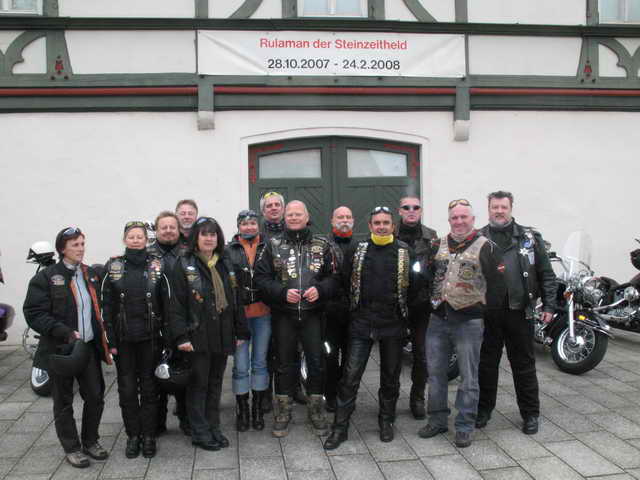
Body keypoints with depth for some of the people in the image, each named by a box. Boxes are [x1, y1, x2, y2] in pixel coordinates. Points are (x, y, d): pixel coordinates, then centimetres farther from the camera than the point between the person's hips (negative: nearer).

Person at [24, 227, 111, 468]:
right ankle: (72, 448, 22)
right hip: (60, 349, -4)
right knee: (64, 402, 8)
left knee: (95, 397, 8)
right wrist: (65, 333, -22)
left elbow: (100, 309, 18)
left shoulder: (92, 275, 9)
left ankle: (90, 441, 27)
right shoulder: (46, 278, -8)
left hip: (89, 347, 4)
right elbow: (34, 313, -13)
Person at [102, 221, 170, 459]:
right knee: (127, 388, 8)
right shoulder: (114, 267, 1)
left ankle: (148, 435, 19)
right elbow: (106, 306, 1)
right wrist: (110, 340, -4)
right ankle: (133, 435, 22)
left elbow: (166, 303, 0)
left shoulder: (156, 267, 0)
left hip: (150, 338, -1)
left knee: (149, 386, 7)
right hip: (123, 338, 1)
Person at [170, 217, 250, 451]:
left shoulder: (226, 265, 11)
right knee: (199, 383, 4)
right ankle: (200, 432, 15)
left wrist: (241, 332, 10)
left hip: (222, 335, 5)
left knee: (216, 383, 13)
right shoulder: (184, 265, -4)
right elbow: (177, 303, -9)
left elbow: (235, 300, 13)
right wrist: (181, 336, -17)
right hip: (198, 336, -5)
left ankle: (213, 427, 25)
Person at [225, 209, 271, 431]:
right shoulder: (229, 251, 2)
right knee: (241, 365, 2)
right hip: (239, 313, -1)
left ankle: (258, 408, 24)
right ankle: (242, 409, 18)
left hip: (263, 313, 1)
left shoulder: (267, 249, 6)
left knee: (260, 362, 10)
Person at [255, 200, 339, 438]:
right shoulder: (273, 245, 3)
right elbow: (261, 278, -3)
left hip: (312, 313, 1)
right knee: (284, 362, 9)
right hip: (283, 314, 0)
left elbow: (333, 277, 4)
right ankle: (284, 411, 24)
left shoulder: (322, 245, 5)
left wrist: (320, 289, -15)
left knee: (316, 361, 5)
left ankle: (316, 408, 24)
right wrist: (283, 292, -17)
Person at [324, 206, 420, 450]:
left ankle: (386, 421, 30)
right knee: (350, 376, -2)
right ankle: (340, 426, 8)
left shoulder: (405, 252, 0)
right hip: (361, 323, 0)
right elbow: (345, 281, 9)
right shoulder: (357, 250, 1)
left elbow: (413, 286, 6)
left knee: (390, 376, 13)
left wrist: (400, 309, 6)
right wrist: (357, 306, 10)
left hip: (393, 325, 1)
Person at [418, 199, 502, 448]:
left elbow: (496, 280, -6)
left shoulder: (484, 246, -5)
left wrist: (483, 304, -8)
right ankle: (437, 420, 26)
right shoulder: (438, 245, 10)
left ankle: (464, 427, 16)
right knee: (435, 372, 12)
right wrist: (434, 298, 8)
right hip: (438, 318, 5)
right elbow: (427, 275, 18)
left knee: (468, 378, 4)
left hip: (468, 321, -5)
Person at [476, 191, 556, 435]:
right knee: (486, 363, 12)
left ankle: (530, 413, 22)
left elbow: (546, 274, 5)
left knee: (524, 364, 8)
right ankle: (484, 408, 27)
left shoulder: (530, 238, 5)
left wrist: (548, 305, -1)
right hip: (486, 312, 1)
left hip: (519, 312, -1)